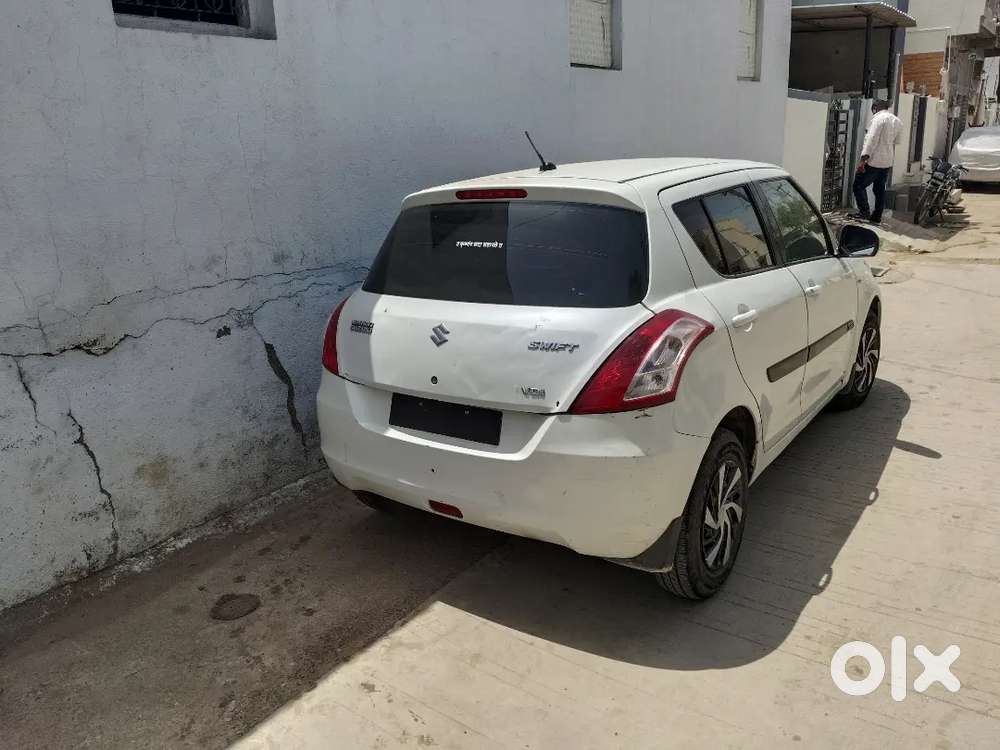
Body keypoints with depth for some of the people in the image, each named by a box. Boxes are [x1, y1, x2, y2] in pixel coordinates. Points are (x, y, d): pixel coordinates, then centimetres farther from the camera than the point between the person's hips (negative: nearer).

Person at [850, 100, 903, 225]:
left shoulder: (878, 118, -11)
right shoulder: (897, 121, 15)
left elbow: (872, 140, -19)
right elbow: (896, 142, 17)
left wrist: (863, 159, -21)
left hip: (874, 161, -8)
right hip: (887, 162, 8)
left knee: (859, 185, -2)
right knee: (880, 189, 12)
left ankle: (864, 212, -12)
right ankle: (876, 217, 14)